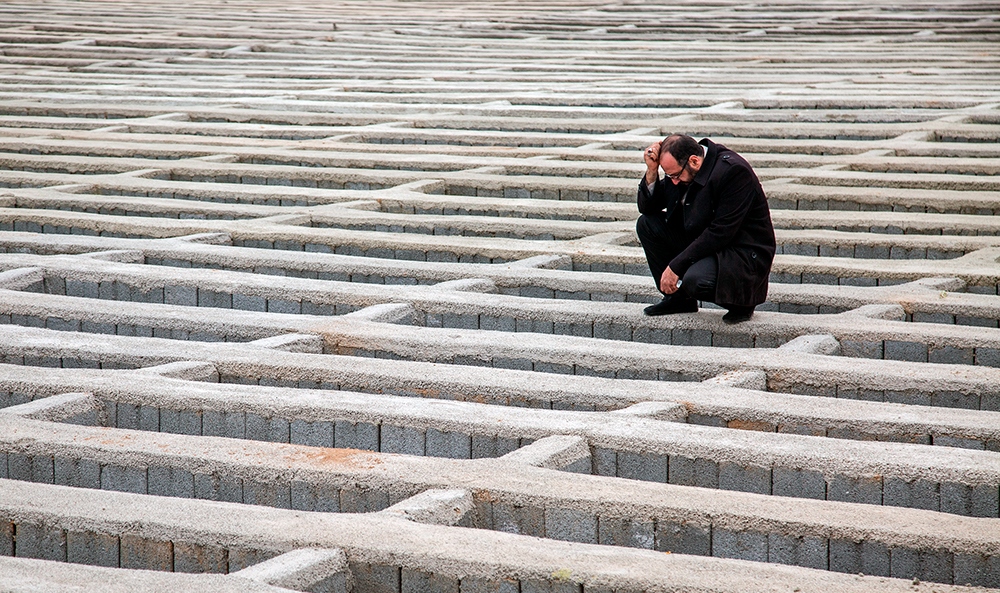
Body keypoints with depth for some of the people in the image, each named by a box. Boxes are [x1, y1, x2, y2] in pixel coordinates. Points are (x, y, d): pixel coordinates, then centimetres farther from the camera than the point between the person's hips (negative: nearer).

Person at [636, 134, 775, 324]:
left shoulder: (734, 171, -25)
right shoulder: (680, 166, -2)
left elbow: (720, 234, -27)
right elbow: (647, 208, 6)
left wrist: (675, 266, -26)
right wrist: (652, 171, -12)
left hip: (744, 255, -8)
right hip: (702, 243, 8)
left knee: (694, 280, -35)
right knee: (646, 224, -2)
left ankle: (740, 300, -2)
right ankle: (677, 297, 7)